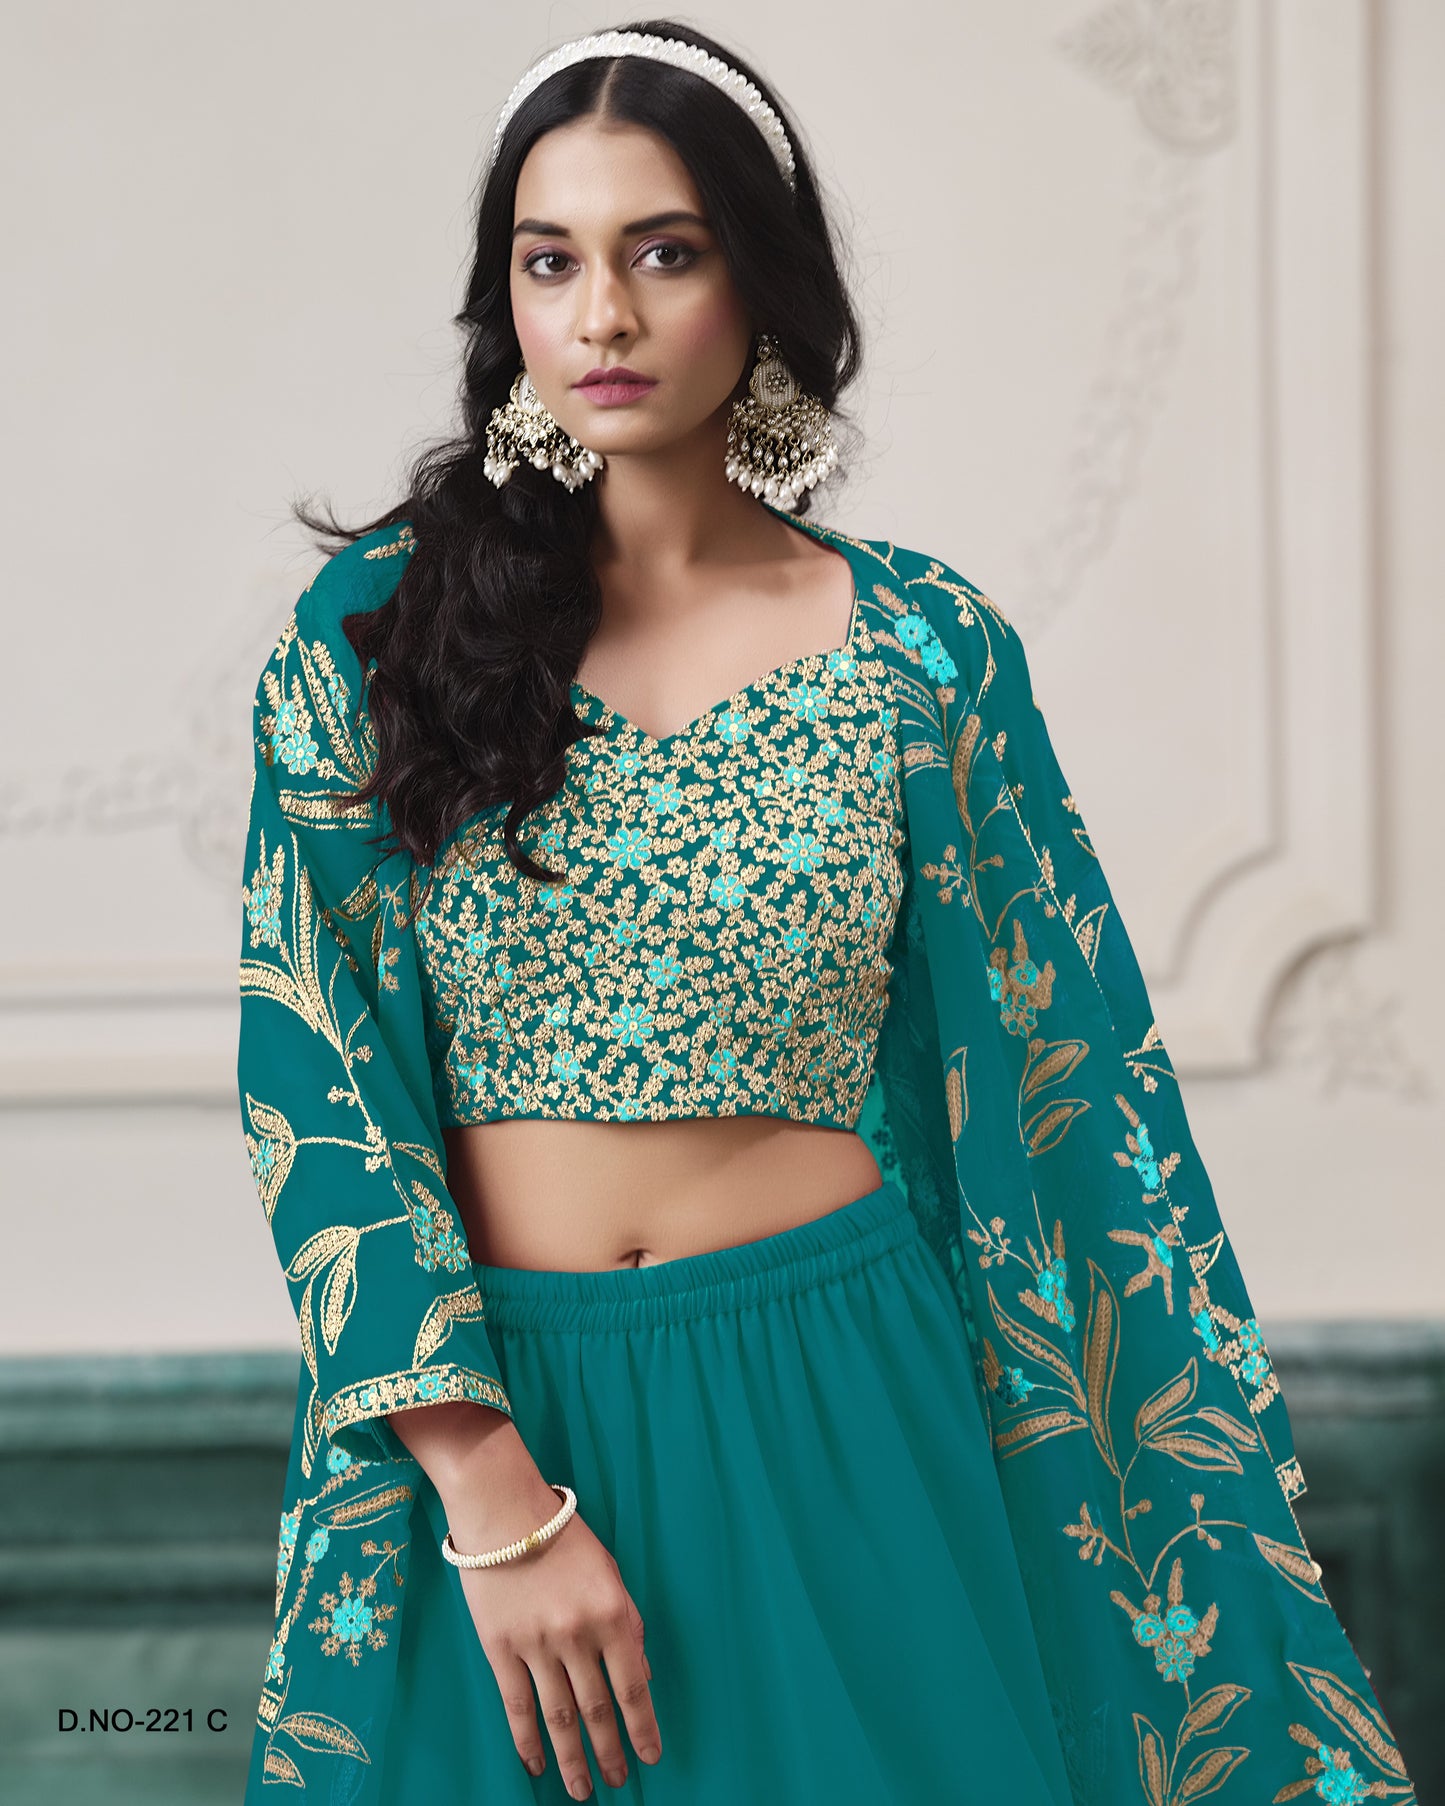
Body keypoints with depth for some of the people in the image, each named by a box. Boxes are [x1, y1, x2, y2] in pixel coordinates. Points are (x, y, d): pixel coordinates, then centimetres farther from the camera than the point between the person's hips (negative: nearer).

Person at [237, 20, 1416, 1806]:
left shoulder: (923, 647, 1)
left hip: (845, 1422, 1)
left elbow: (1072, 1080, 3)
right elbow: (312, 1087, -6)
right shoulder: (380, 628, -1)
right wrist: (496, 1497, -14)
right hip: (490, 1411, 0)